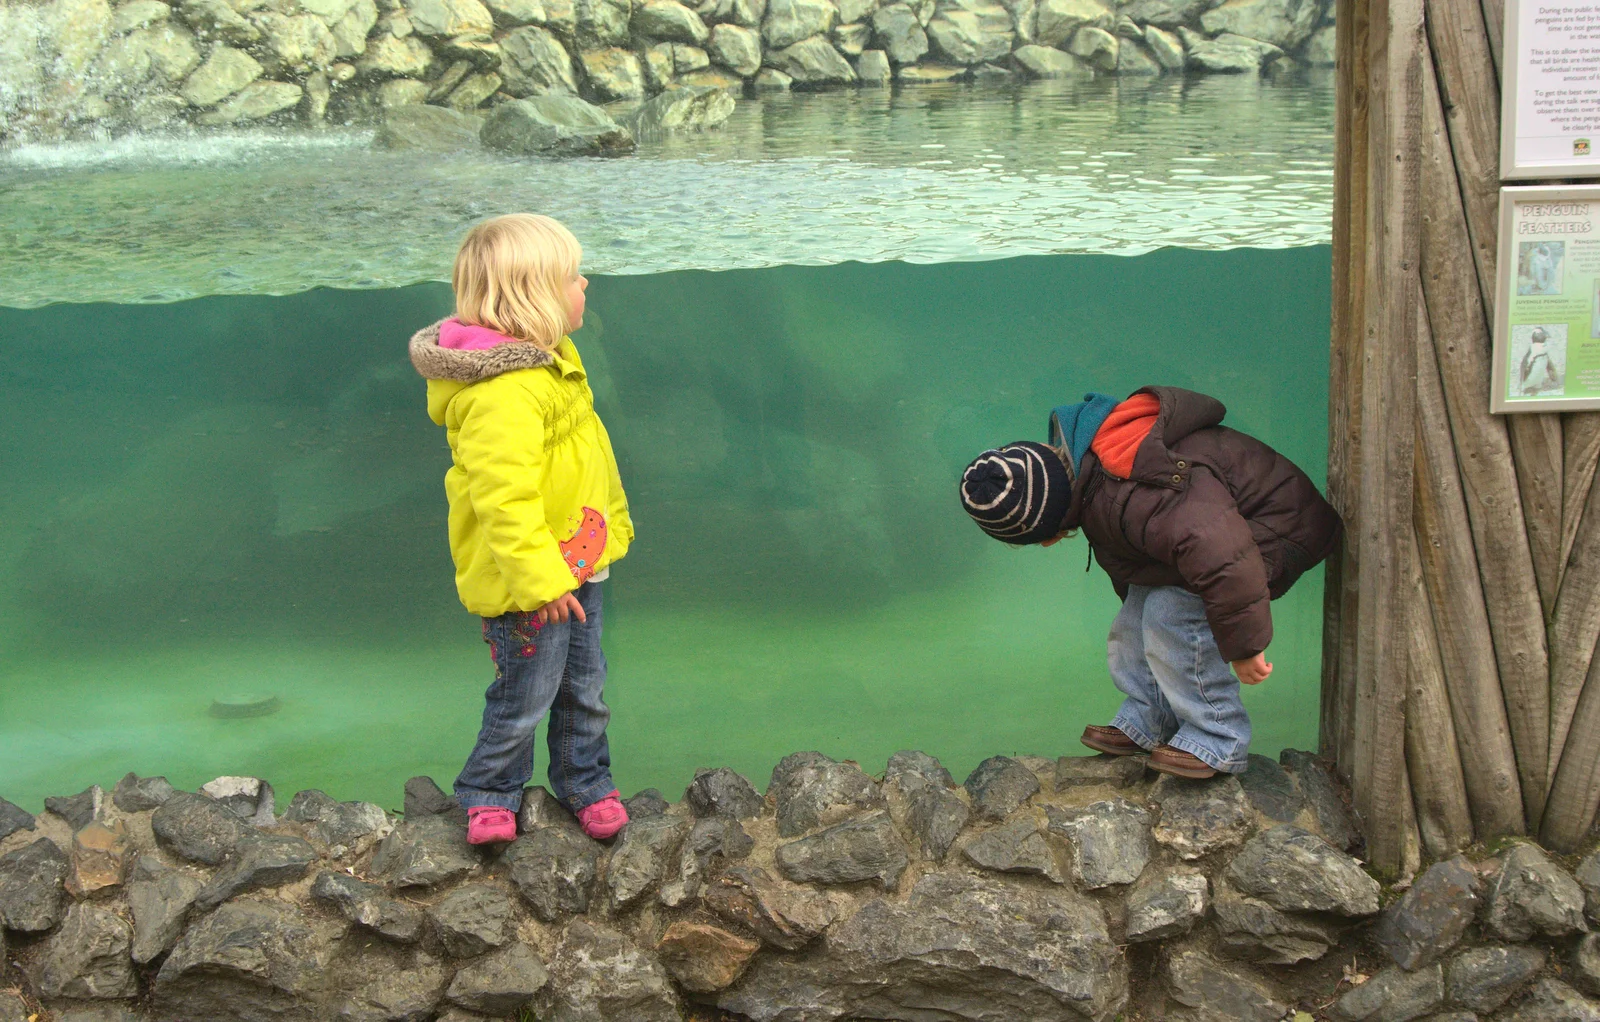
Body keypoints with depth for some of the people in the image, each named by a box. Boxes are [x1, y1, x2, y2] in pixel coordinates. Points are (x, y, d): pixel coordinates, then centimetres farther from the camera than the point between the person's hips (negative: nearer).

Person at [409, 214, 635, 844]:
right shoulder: (501, 396, -29)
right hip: (528, 584, -9)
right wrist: (540, 580, -29)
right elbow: (505, 499, -31)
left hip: (576, 563, 9)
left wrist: (613, 522, 27)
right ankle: (488, 797, 27)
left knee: (584, 687, 20)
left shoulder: (549, 359, 6)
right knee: (525, 698, 5)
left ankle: (587, 785, 38)